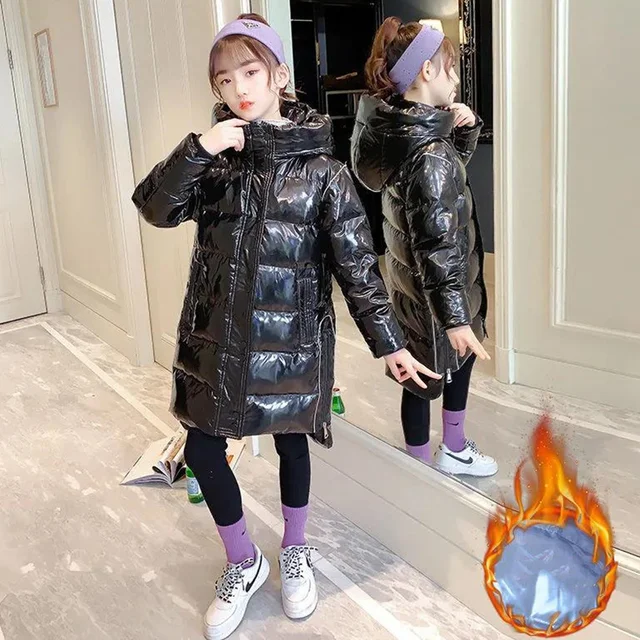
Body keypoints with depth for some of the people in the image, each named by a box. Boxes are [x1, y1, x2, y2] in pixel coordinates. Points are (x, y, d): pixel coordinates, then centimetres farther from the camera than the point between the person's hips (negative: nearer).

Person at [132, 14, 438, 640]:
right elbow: (157, 207, -10)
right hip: (215, 334, 3)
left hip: (290, 335, -2)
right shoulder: (215, 155, 2)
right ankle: (243, 563, 32)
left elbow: (355, 261, -7)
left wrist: (388, 341, -6)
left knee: (290, 441, 15)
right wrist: (197, 149, -24)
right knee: (202, 449, 7)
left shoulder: (319, 167, -7)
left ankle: (295, 554, 42)